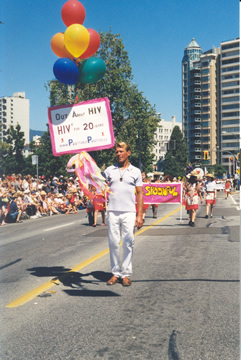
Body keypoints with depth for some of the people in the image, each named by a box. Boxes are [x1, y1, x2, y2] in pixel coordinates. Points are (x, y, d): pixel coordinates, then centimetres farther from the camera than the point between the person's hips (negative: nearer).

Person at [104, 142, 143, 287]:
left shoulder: (135, 171, 8)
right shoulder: (109, 170, 11)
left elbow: (139, 193, 7)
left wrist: (140, 215, 0)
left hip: (129, 212, -1)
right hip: (112, 211, 1)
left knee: (128, 243, 0)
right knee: (113, 243, 3)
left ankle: (126, 274, 9)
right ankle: (116, 272, 13)